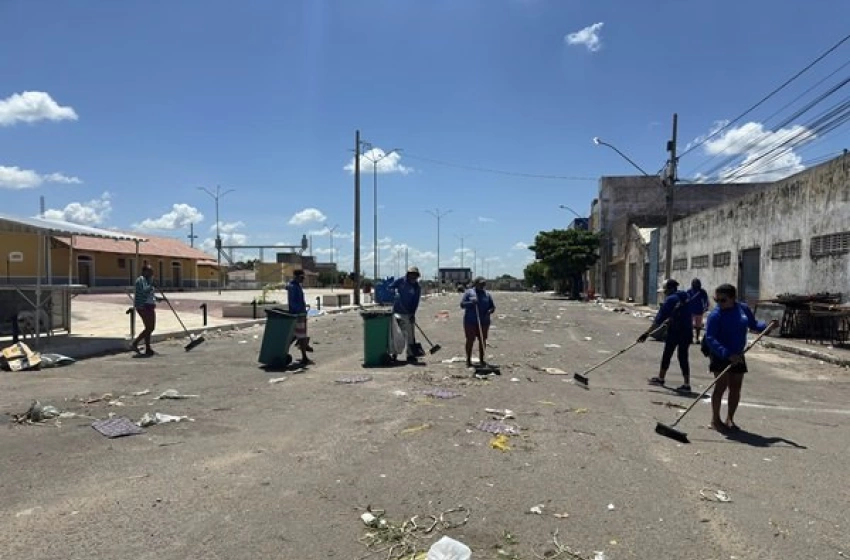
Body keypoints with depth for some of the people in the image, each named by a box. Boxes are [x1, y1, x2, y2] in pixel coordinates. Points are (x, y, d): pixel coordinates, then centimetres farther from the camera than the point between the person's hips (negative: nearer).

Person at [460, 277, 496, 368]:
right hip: (470, 321, -3)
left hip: (484, 321, 3)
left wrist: (490, 311, -13)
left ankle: (481, 359, 16)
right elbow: (462, 304, -4)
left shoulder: (487, 294, 10)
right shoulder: (469, 292, 2)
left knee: (483, 340, 6)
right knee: (470, 340, -2)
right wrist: (471, 303, -21)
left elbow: (493, 306, 9)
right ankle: (468, 360, 5)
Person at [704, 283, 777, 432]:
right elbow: (710, 339, -24)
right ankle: (715, 419, 4)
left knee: (736, 388, 9)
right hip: (720, 355, -6)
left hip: (737, 356, 6)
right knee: (721, 385, -9)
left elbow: (753, 324, 16)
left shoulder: (743, 308, 1)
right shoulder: (715, 315, -17)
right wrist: (727, 354, -33)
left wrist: (768, 326, -5)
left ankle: (729, 419, 22)